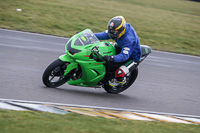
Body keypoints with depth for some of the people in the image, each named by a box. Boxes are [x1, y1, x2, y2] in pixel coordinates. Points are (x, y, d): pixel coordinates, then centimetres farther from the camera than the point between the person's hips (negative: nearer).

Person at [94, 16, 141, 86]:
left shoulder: (129, 39, -40)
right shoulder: (116, 30, -17)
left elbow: (124, 56, -46)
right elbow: (104, 35, -9)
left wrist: (112, 58, -62)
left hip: (132, 58, -8)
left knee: (119, 74, -24)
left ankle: (122, 80, 13)